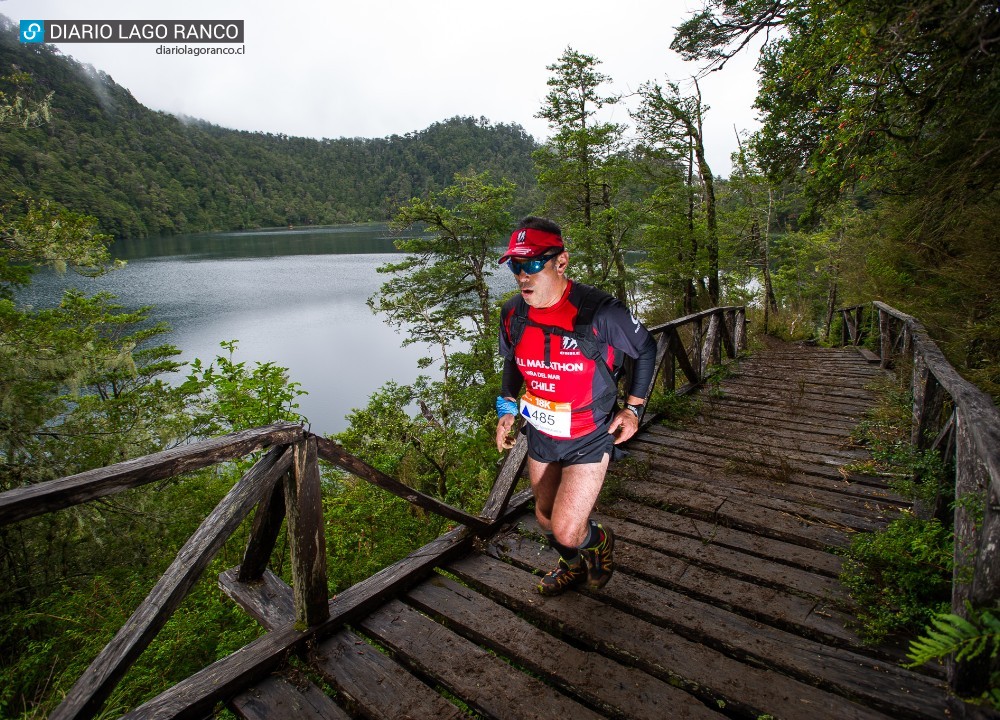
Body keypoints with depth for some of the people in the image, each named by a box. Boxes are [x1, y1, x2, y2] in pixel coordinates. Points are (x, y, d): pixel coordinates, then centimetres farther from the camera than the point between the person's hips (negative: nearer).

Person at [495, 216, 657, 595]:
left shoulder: (600, 311, -24)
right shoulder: (512, 313, -9)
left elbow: (646, 348, -6)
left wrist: (633, 407, -6)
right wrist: (507, 408, 4)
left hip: (589, 439, -5)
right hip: (540, 435, 5)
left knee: (567, 532, -11)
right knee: (546, 518, 21)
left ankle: (600, 540, 28)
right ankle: (574, 565, 54)